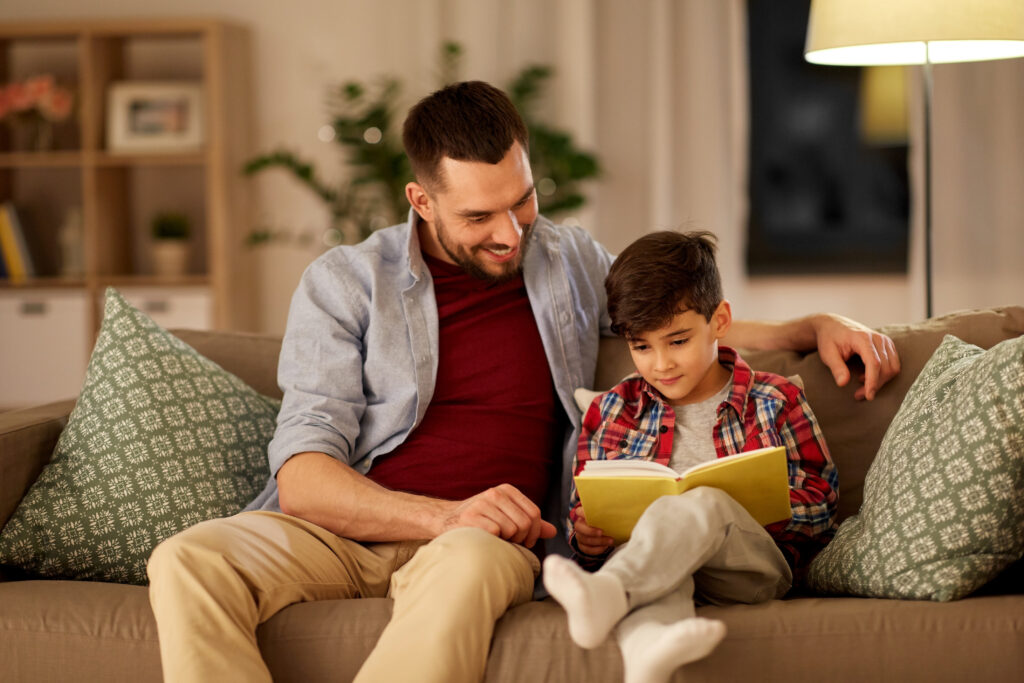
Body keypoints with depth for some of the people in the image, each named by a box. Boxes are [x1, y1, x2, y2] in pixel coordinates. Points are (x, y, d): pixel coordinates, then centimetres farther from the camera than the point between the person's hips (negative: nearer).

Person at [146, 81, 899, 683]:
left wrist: (818, 325, 17)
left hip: (480, 540, 0)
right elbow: (302, 474, -4)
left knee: (467, 565, -40)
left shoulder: (571, 261, 18)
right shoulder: (343, 283, 6)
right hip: (344, 528, 0)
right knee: (187, 561, -32)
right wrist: (442, 515, -21)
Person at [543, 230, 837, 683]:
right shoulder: (612, 411, 21)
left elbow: (821, 507, 11)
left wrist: (747, 513, -10)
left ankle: (609, 592, -60)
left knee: (705, 502, -35)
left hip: (753, 564, -1)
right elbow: (584, 508, 23)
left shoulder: (774, 401, 13)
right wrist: (585, 537, -3)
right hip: (648, 561, 1)